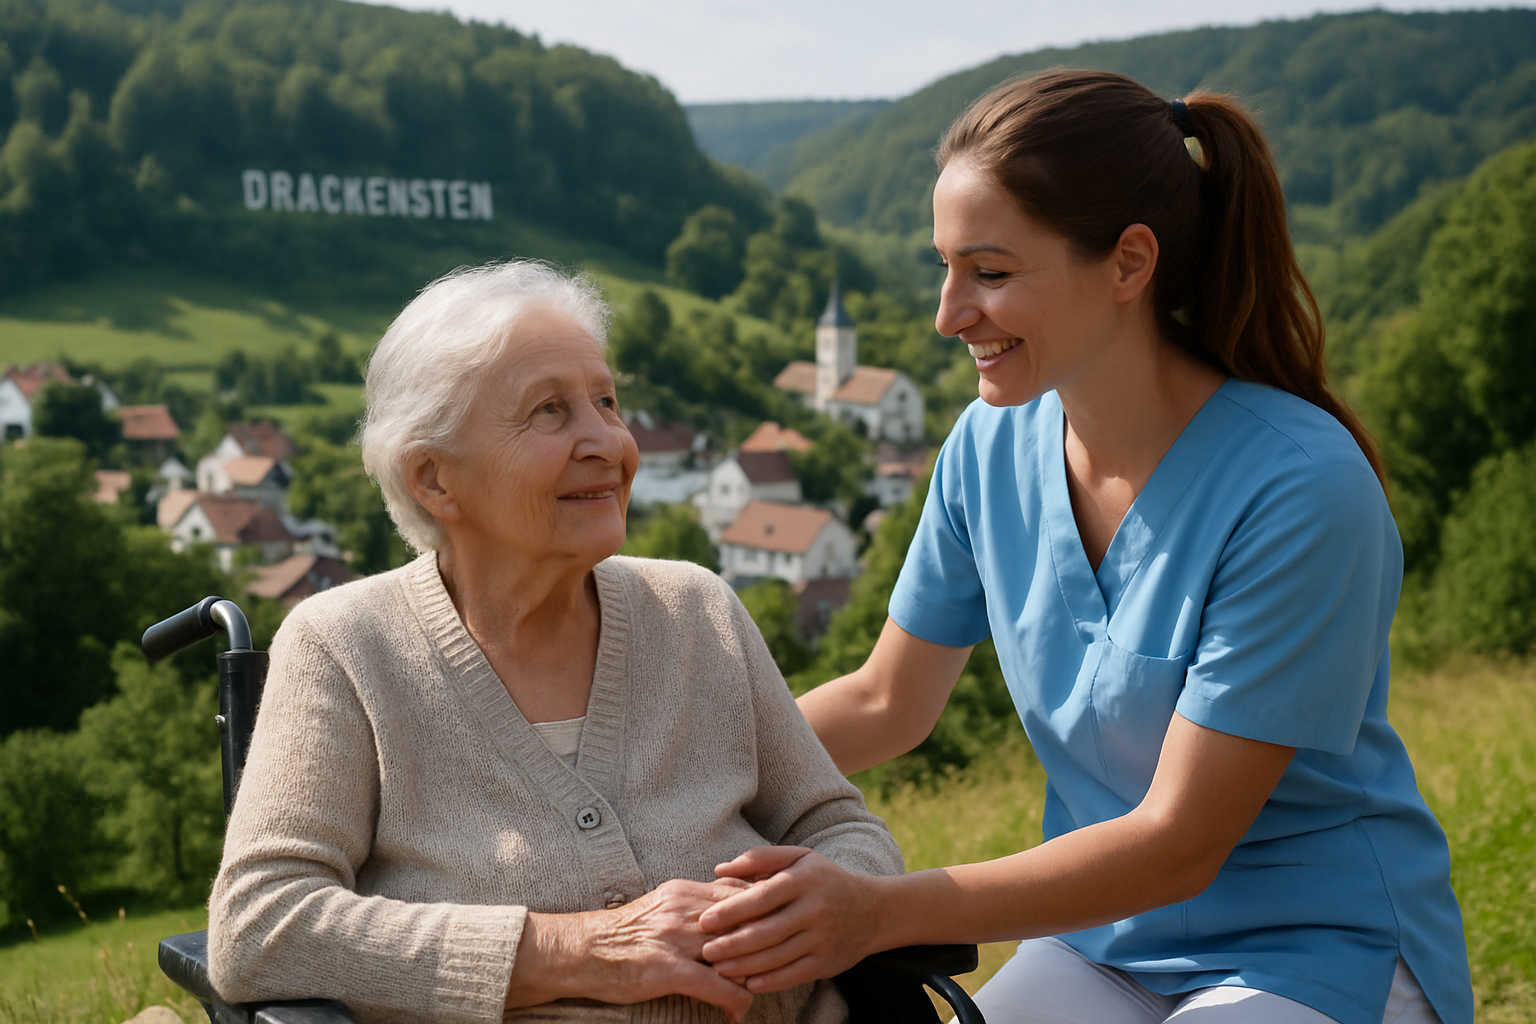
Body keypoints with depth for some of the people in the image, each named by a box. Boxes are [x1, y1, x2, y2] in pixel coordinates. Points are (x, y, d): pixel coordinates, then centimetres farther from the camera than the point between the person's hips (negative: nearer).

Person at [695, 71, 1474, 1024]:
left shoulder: (1302, 489, -23)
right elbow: (886, 703, 9)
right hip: (1099, 939, 5)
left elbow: (1179, 843, -22)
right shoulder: (991, 446, -5)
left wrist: (883, 910, -29)